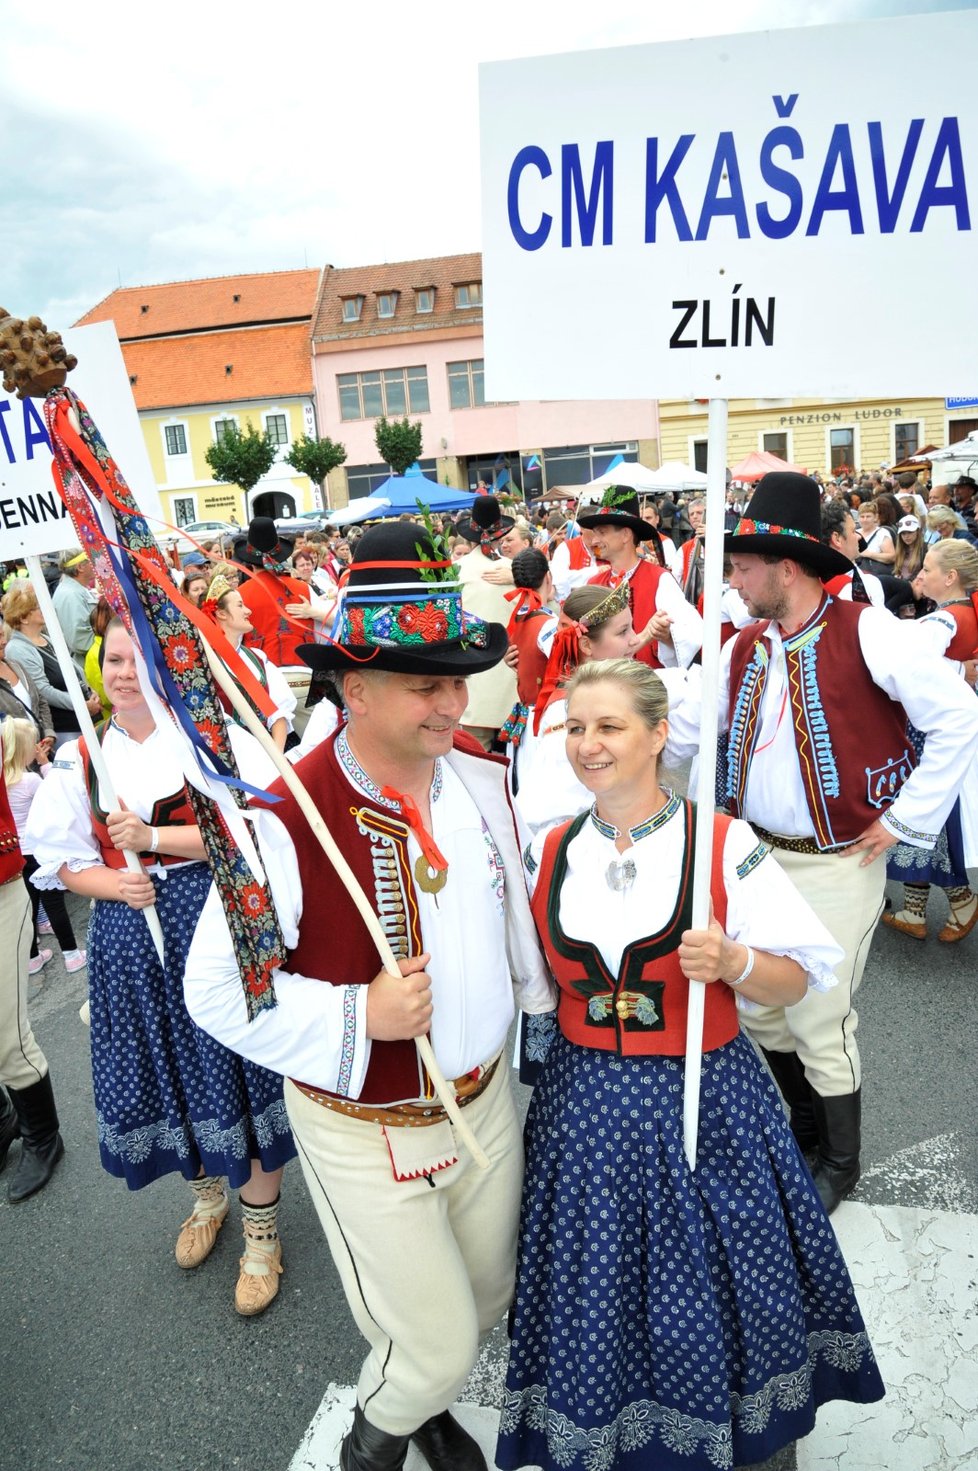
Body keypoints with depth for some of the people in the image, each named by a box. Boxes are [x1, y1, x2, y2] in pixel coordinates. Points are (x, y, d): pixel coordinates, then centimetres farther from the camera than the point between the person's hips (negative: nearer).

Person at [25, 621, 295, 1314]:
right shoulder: (80, 760, 6)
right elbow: (67, 863, 6)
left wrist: (151, 835, -19)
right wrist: (116, 885, -14)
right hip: (130, 930, 4)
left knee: (234, 1068, 2)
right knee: (160, 1075, 15)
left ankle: (261, 1229, 26)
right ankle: (207, 1195, 45)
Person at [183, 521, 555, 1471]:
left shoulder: (483, 778, -9)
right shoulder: (286, 822, -27)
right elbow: (217, 990, -18)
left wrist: (551, 999, 6)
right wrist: (358, 1016, -26)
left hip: (485, 1097, 6)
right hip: (364, 1132, -5)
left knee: (489, 1298, 25)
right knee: (436, 1343, 10)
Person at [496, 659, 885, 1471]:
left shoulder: (725, 844, -11)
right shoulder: (549, 853, -1)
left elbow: (794, 984, -8)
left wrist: (733, 963, -25)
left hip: (705, 1102, -2)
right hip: (585, 1103, 3)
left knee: (708, 1287, 13)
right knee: (599, 1292, 15)